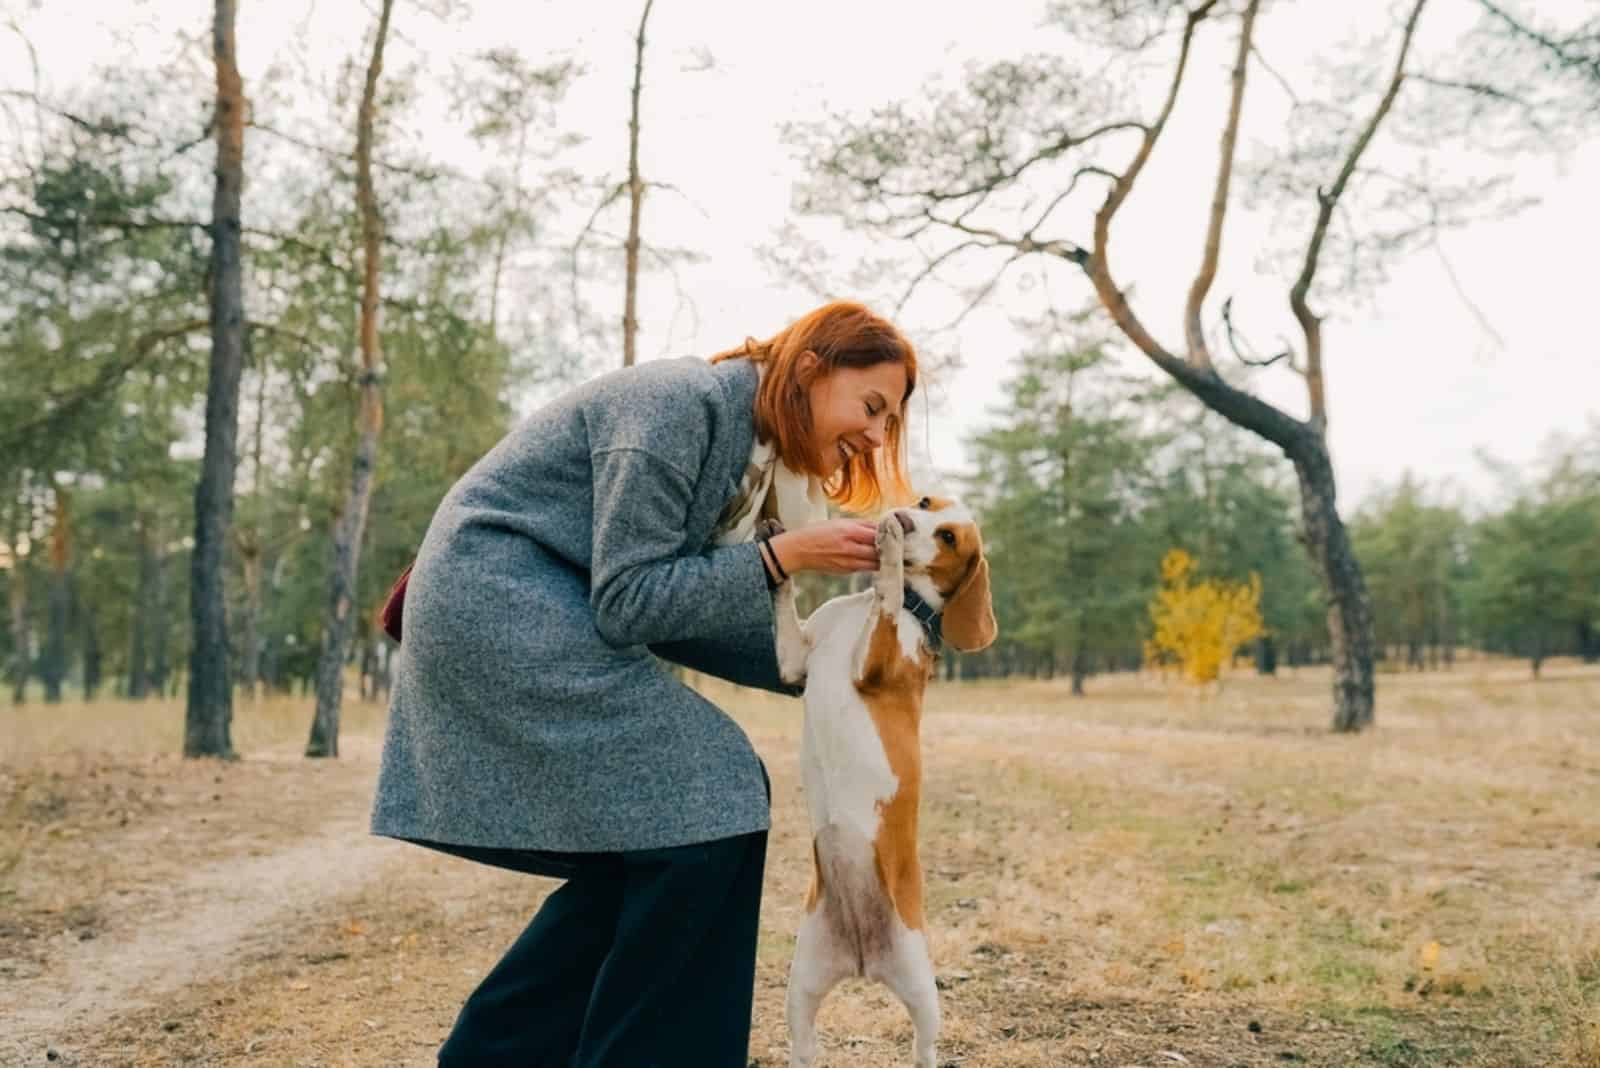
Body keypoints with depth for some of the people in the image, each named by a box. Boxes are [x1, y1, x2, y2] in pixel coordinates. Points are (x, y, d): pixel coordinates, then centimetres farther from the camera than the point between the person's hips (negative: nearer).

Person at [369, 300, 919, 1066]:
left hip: (531, 616, 10)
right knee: (706, 802, -12)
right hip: (500, 601, -10)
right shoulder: (681, 401, -19)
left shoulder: (745, 444, 10)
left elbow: (685, 614, 8)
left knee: (645, 828, 9)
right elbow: (629, 603, -21)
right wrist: (782, 557, -19)